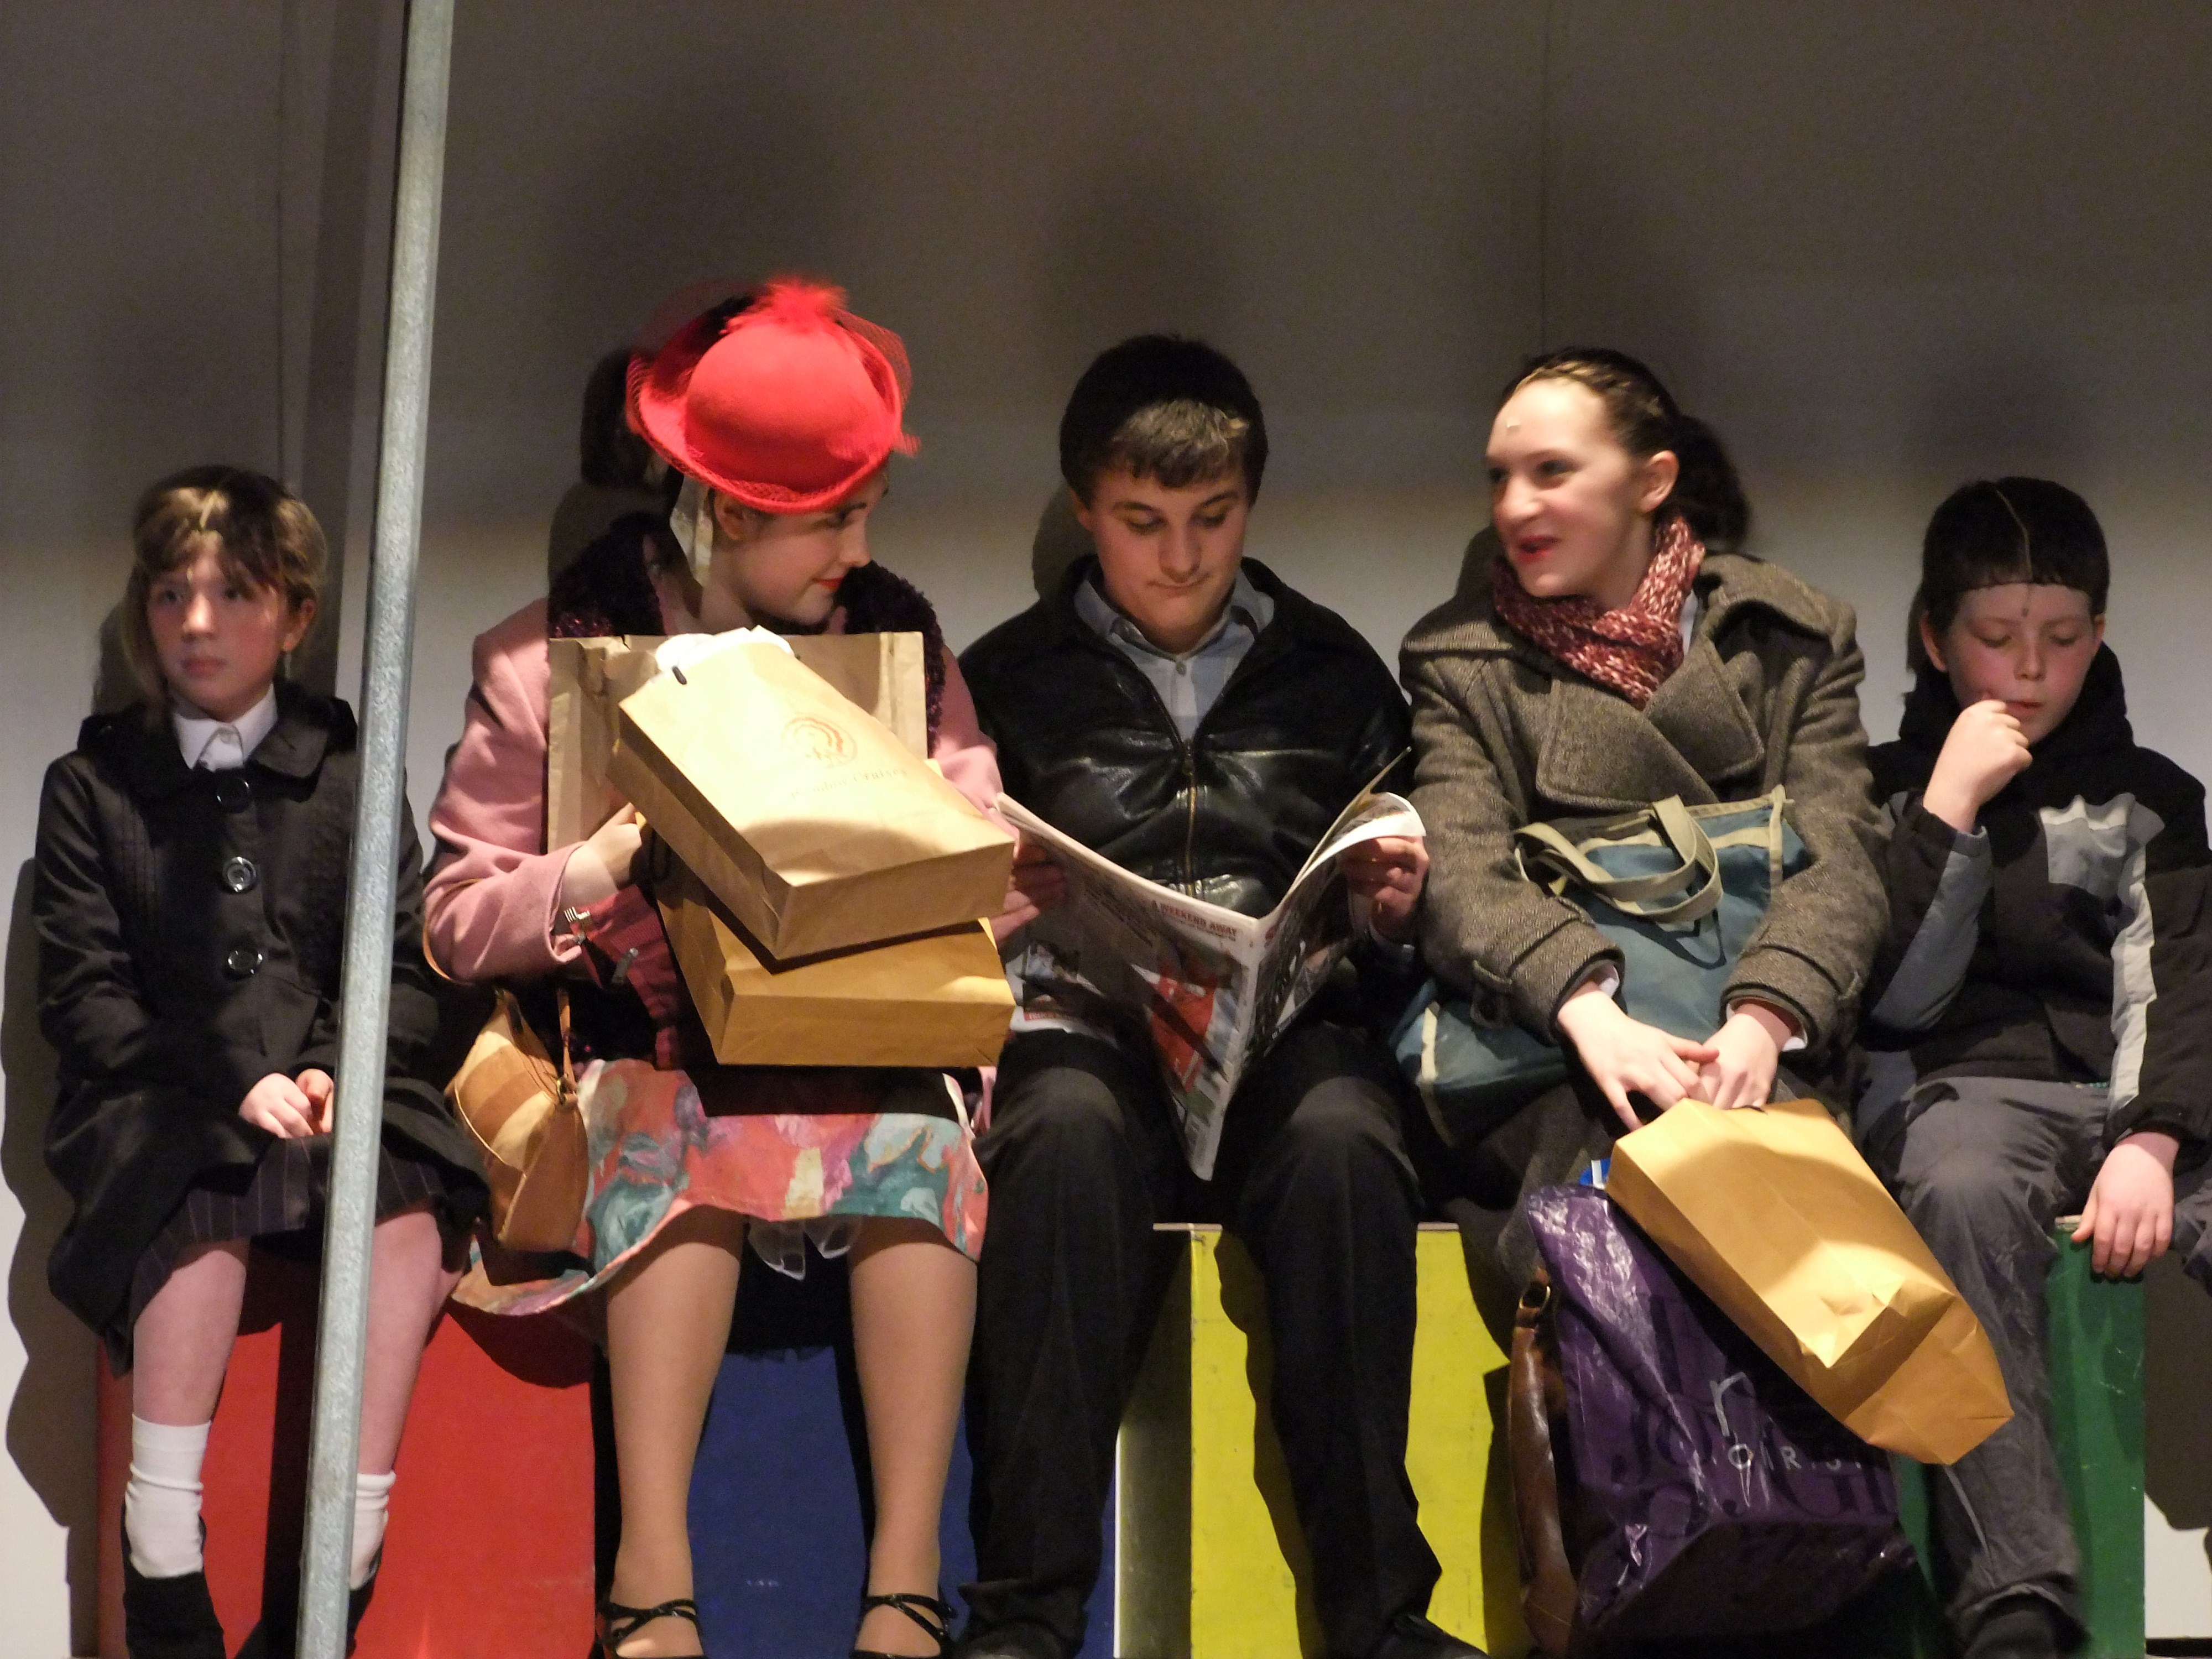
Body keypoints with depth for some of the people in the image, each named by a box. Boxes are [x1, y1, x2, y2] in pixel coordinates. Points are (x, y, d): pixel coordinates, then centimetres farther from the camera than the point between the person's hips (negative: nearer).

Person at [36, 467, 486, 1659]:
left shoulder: (346, 775, 17)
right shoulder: (92, 786, 12)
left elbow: (405, 969, 10)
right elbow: (82, 993, 3)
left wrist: (336, 1068, -12)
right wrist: (231, 1082, -12)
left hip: (330, 1086, 2)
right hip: (154, 1101, -1)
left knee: (407, 1207, -33)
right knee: (204, 1210, -37)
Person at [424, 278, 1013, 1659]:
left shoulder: (898, 638, 13)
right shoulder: (561, 655, 4)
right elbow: (458, 919, 2)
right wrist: (578, 884, -19)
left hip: (856, 1041, 2)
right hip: (644, 1047, -2)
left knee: (922, 1129, -32)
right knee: (682, 1125, -36)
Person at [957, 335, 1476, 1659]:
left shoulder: (1333, 671, 22)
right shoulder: (1011, 679, 17)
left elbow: (1394, 927, 23)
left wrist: (1394, 912, 1)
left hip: (1292, 1031, 1)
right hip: (1089, 1028, -1)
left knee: (1343, 1143, -35)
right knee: (1067, 1137, -37)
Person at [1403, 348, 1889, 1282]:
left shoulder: (1796, 638, 14)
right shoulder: (1458, 660, 13)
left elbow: (1836, 854, 0)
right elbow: (1459, 873, -4)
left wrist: (1763, 1021, -21)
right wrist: (1584, 1007, -25)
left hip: (1749, 1051, 1)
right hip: (1549, 1057, 0)